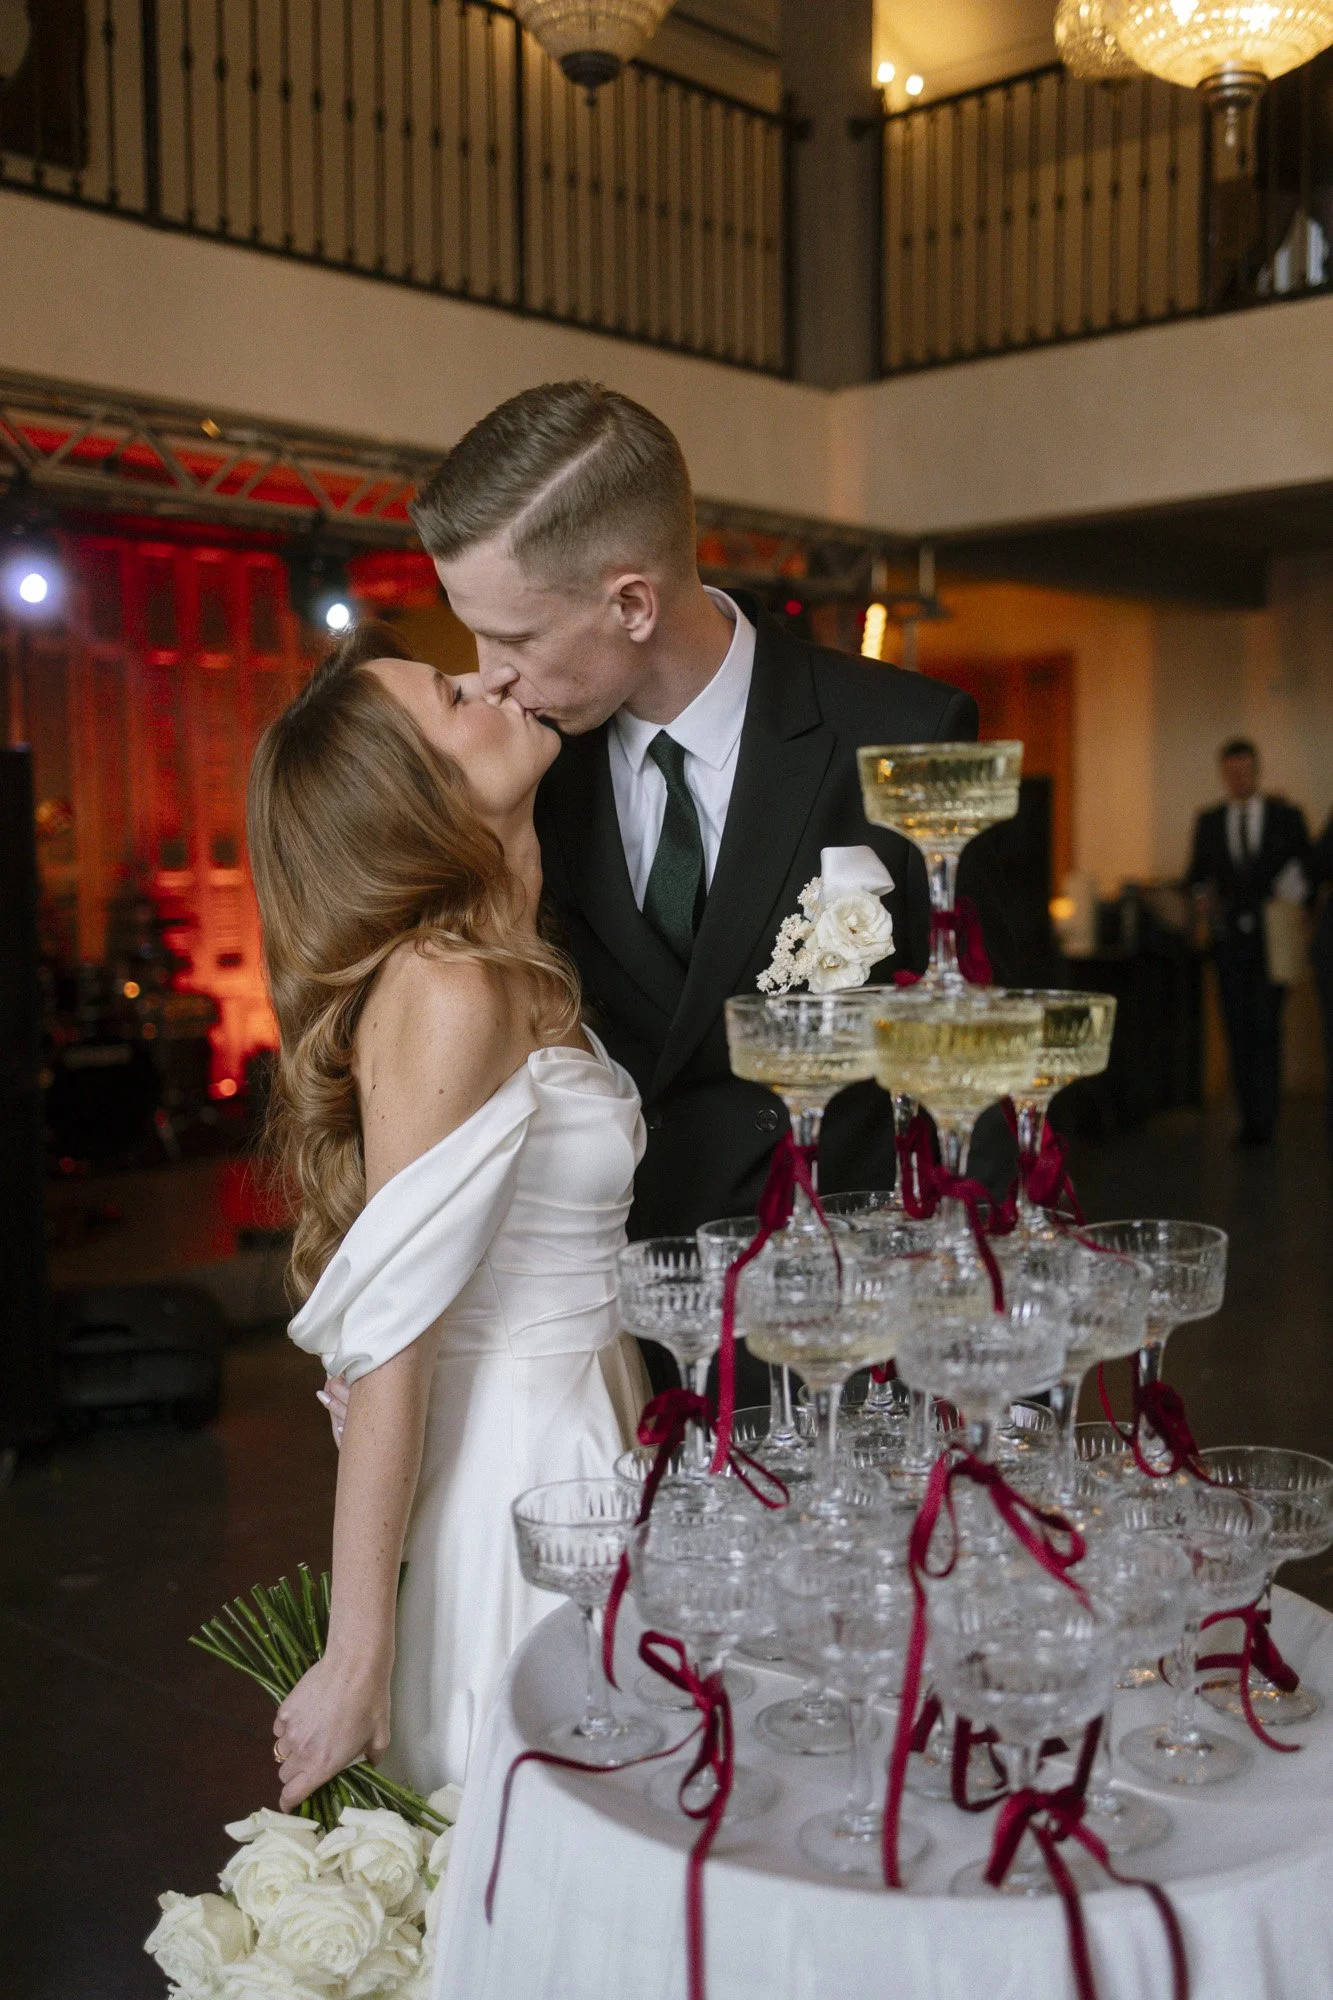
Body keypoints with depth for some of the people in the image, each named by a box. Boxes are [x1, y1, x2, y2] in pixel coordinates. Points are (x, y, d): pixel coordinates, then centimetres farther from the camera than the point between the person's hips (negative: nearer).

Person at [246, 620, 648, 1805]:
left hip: (584, 1440, 9)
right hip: (518, 1472, -9)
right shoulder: (446, 994, -22)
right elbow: (390, 1346, -23)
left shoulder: (517, 973, 6)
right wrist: (357, 1658, -20)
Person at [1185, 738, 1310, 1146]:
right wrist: (1202, 894, -9)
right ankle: (1249, 1117, 7)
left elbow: (1308, 868, 7)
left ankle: (1264, 1118, -7)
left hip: (1272, 938, -2)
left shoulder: (1287, 817, 6)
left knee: (1265, 1024, -10)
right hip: (1229, 938, 2)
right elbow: (1196, 874, 12)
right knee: (1237, 1028, 1)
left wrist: (1294, 906, -9)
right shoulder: (1208, 822, 12)